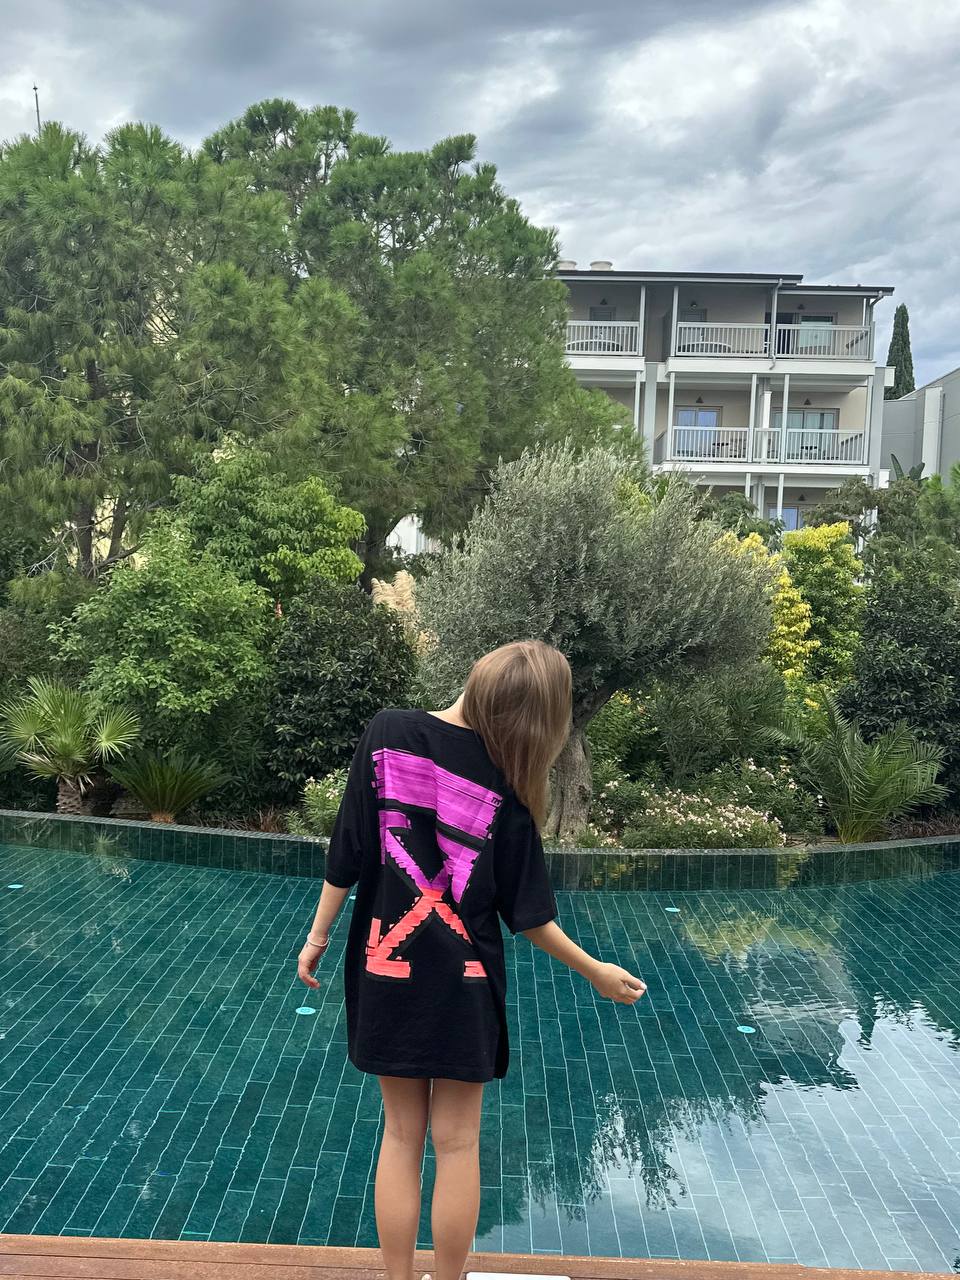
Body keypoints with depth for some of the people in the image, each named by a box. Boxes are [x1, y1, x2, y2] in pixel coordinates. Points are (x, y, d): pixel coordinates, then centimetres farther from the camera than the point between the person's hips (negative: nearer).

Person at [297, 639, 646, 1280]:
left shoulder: (387, 732, -10)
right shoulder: (505, 783, -12)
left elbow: (349, 850, -8)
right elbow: (526, 911, -7)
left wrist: (319, 934, 4)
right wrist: (596, 972, 6)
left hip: (386, 969, 2)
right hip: (463, 984, -2)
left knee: (400, 1134, 15)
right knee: (457, 1142, 13)